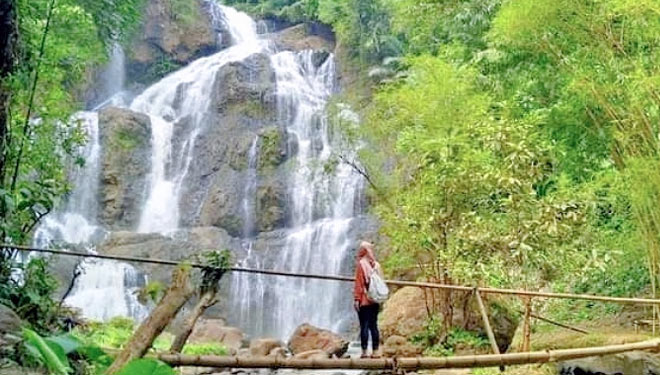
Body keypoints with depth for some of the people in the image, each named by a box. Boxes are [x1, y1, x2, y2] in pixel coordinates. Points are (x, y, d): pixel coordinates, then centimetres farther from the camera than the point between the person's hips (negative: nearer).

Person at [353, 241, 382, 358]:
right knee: (373, 325, 9)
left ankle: (364, 351, -5)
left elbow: (358, 283, -10)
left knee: (364, 325, -3)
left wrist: (356, 299, -8)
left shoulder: (361, 264, -7)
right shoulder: (376, 265, 8)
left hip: (364, 300, -5)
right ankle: (375, 351, 8)